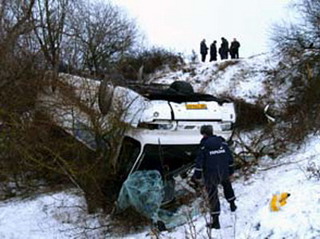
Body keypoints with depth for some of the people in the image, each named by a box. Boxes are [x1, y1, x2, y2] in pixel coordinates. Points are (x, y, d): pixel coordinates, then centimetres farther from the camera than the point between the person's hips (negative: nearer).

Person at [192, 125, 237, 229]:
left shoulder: (204, 146, -10)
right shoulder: (222, 142, 4)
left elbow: (199, 162, -10)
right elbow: (230, 158, 9)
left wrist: (197, 176, -1)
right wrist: (230, 171, 19)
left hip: (210, 176, -4)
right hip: (224, 173, 5)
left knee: (213, 197, 2)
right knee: (227, 185, 36)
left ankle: (215, 221, 4)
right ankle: (232, 204, 45)